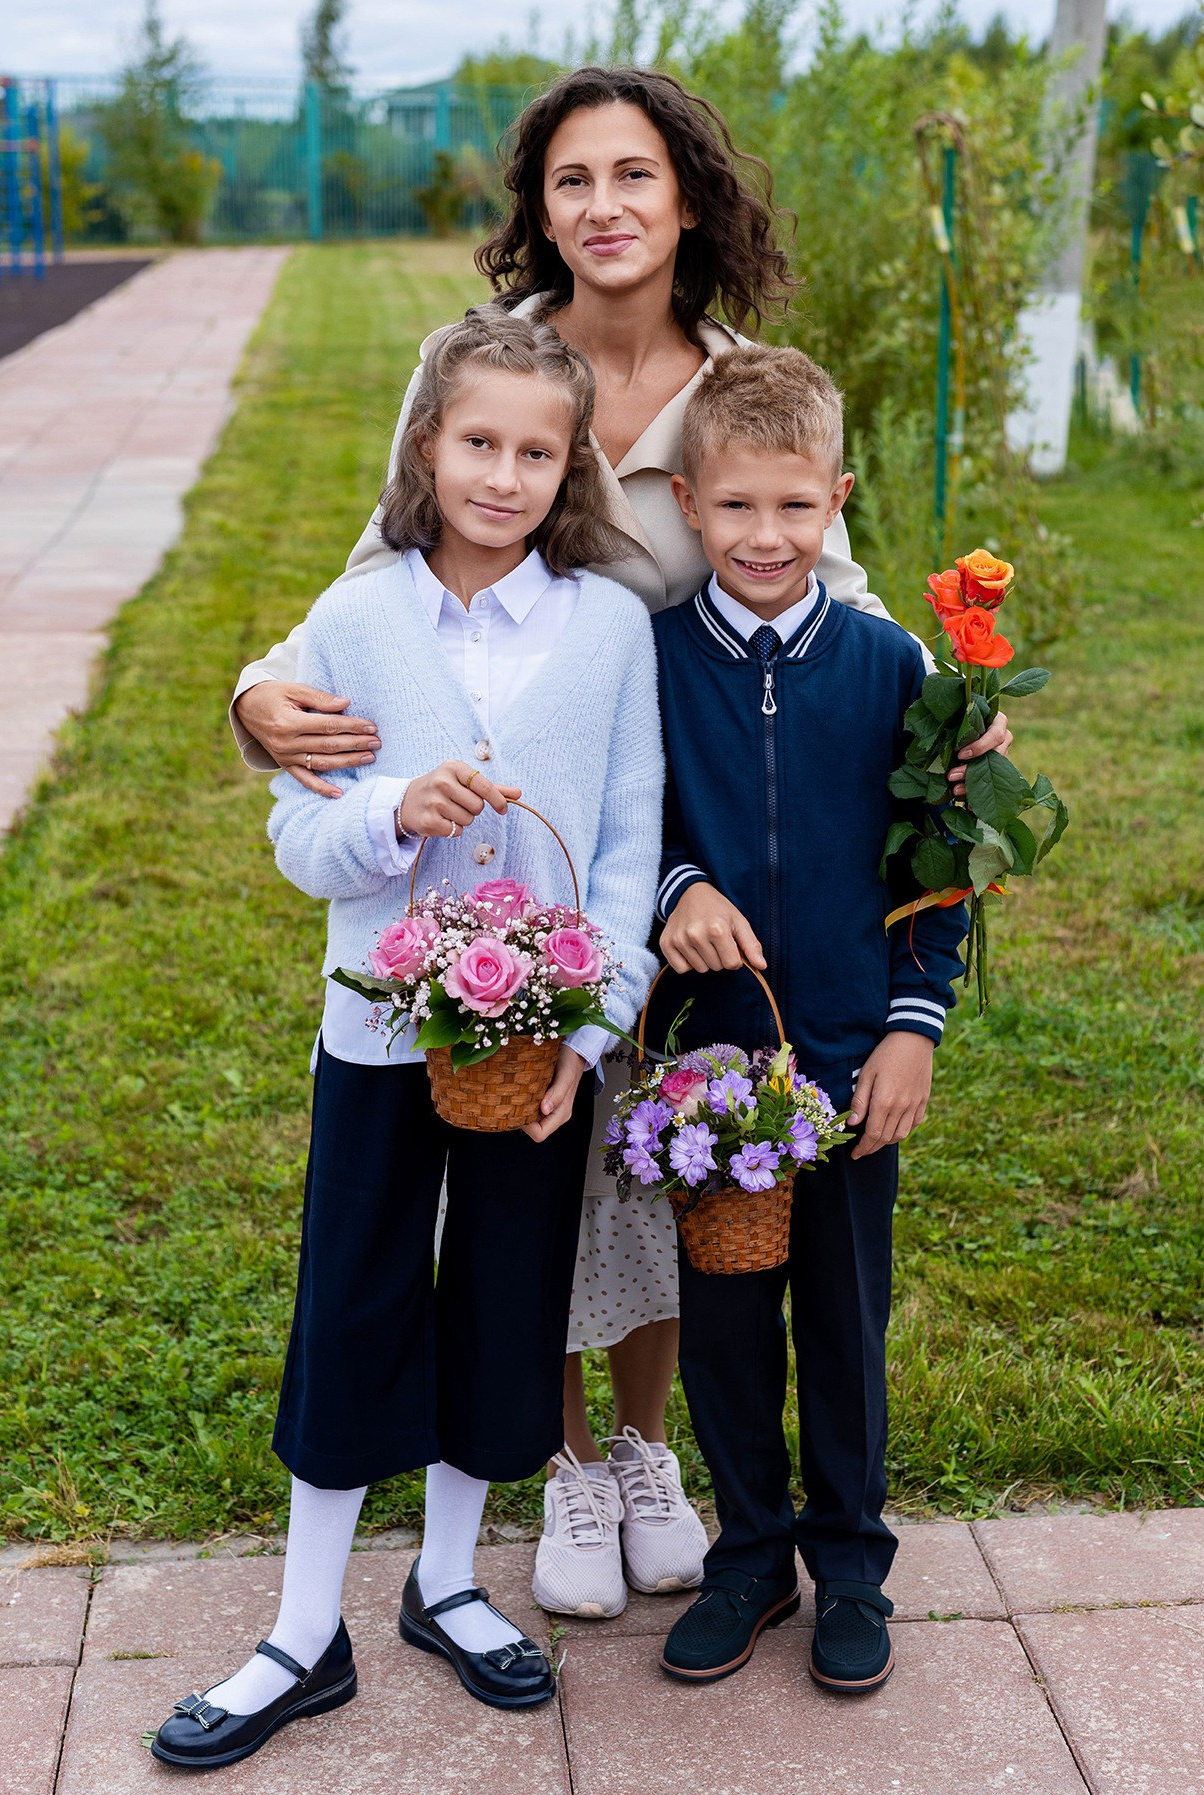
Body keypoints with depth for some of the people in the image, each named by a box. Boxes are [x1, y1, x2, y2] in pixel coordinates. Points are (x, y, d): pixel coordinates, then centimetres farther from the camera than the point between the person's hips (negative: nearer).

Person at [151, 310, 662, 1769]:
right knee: (352, 1320, 8)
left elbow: (630, 844, -2)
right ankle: (306, 1637, 24)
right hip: (381, 1029, 0)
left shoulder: (609, 625, -4)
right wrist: (393, 811, -23)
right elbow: (298, 842, -2)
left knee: (502, 1316, 13)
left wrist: (589, 1029, -10)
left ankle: (447, 1581, 37)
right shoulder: (353, 623, -5)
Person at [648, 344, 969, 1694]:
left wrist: (914, 1027, -4)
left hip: (855, 1057, 0)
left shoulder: (887, 665, -5)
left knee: (846, 1317, 12)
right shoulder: (653, 659, -5)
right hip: (713, 1051, 1)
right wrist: (677, 889, -15)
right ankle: (751, 1552, 31)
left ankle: (851, 1560, 31)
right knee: (722, 1317, 11)